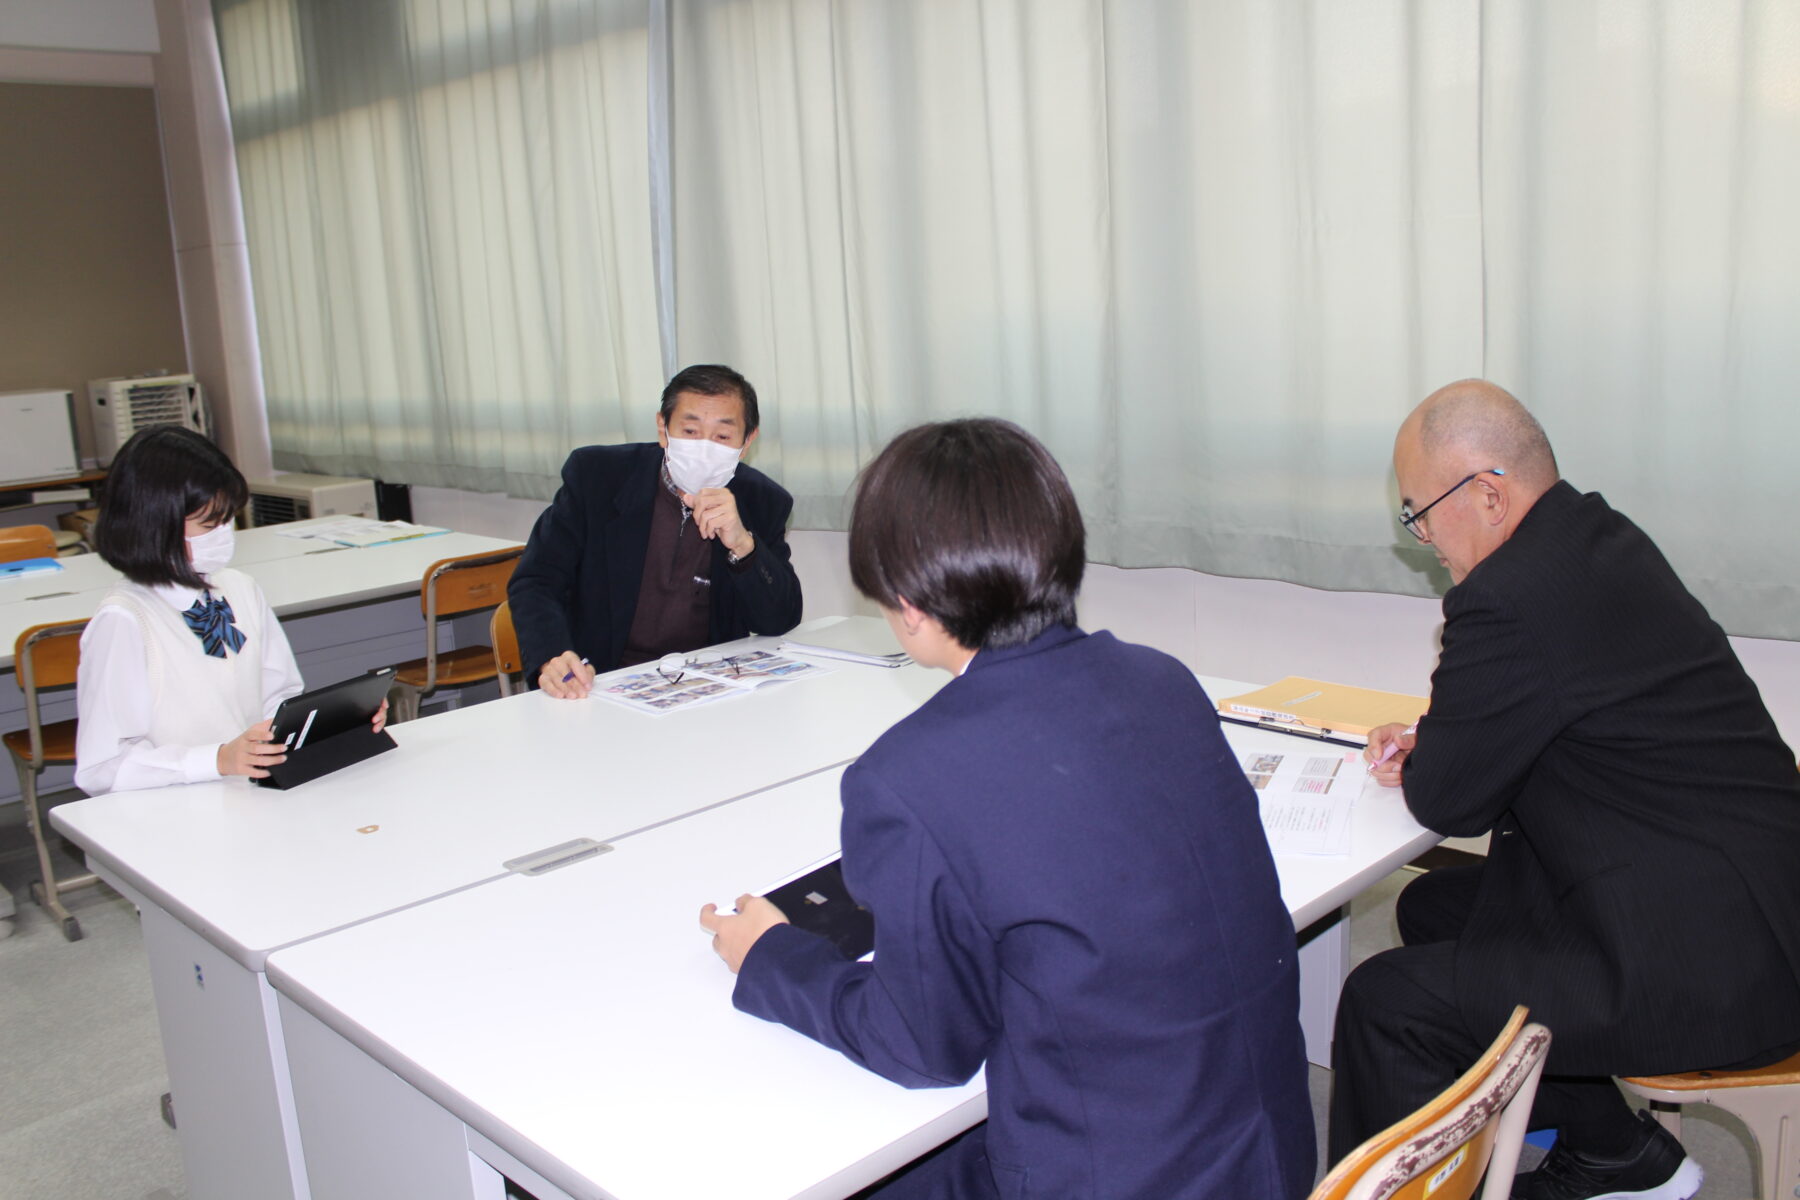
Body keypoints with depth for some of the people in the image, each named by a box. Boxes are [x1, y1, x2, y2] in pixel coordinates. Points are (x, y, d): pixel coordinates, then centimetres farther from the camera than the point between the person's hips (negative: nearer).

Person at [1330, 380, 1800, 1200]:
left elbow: (1445, 801, -16)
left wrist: (1418, 767, 6)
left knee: (1386, 1002, -12)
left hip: (1712, 975, -10)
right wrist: (1433, 745, 5)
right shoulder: (1600, 539, 6)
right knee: (1433, 908, 20)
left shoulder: (1510, 598, -24)